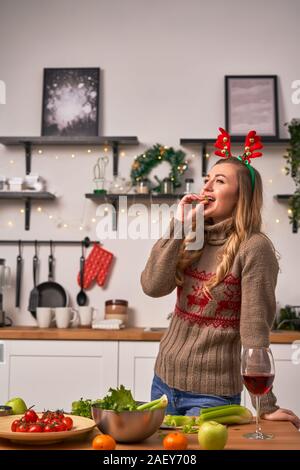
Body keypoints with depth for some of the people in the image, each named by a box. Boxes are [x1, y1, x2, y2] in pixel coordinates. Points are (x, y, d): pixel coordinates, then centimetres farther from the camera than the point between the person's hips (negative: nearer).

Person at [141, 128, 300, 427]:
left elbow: (255, 327, -17)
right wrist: (178, 231, -12)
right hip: (164, 380, 6)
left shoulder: (254, 247, -14)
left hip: (212, 392, -6)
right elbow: (152, 287, -9)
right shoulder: (192, 241, 4)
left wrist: (265, 405, -17)